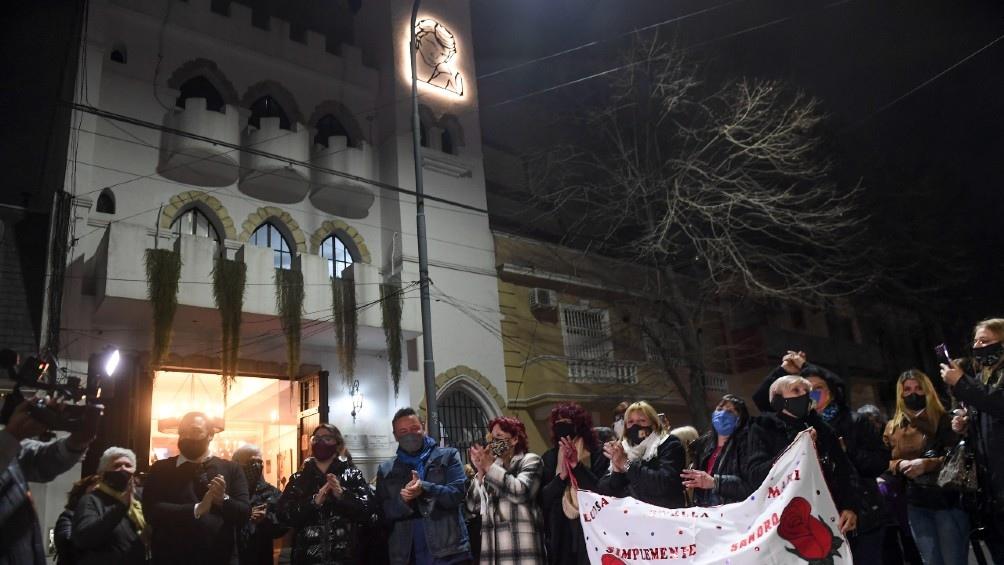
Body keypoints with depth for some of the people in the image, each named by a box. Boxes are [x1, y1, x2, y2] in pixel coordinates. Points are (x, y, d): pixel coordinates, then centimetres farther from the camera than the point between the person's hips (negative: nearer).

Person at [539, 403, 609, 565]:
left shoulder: (597, 455, 0)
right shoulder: (549, 458, 9)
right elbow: (542, 498, 4)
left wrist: (576, 465, -14)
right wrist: (561, 476, -11)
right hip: (559, 534, 3)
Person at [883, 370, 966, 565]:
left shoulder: (943, 420, 3)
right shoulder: (893, 427, 13)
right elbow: (884, 462, 15)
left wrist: (926, 464, -18)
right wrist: (900, 465, -7)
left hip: (947, 499, -3)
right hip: (915, 504, 3)